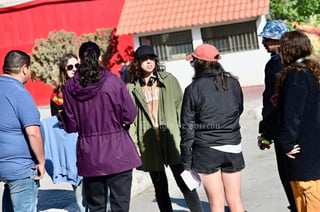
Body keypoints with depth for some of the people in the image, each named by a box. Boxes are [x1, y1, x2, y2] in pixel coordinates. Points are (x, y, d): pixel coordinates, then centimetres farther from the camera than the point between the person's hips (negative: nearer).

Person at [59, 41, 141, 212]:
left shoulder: (70, 86, -1)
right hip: (117, 152, -2)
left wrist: (61, 116, 22)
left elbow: (70, 126, 1)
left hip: (88, 155, 2)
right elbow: (129, 114, -7)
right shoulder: (113, 81, -8)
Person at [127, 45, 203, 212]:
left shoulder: (169, 80, 5)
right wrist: (134, 146, -2)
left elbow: (180, 109, 5)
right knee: (160, 188, 9)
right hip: (149, 144, 1)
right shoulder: (132, 88, 6)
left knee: (185, 184, -3)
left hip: (172, 140, -1)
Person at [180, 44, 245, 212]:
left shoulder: (193, 89, -8)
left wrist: (187, 162, 0)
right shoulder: (233, 83, 3)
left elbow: (187, 127, -6)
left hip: (206, 149, -3)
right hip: (232, 147, 3)